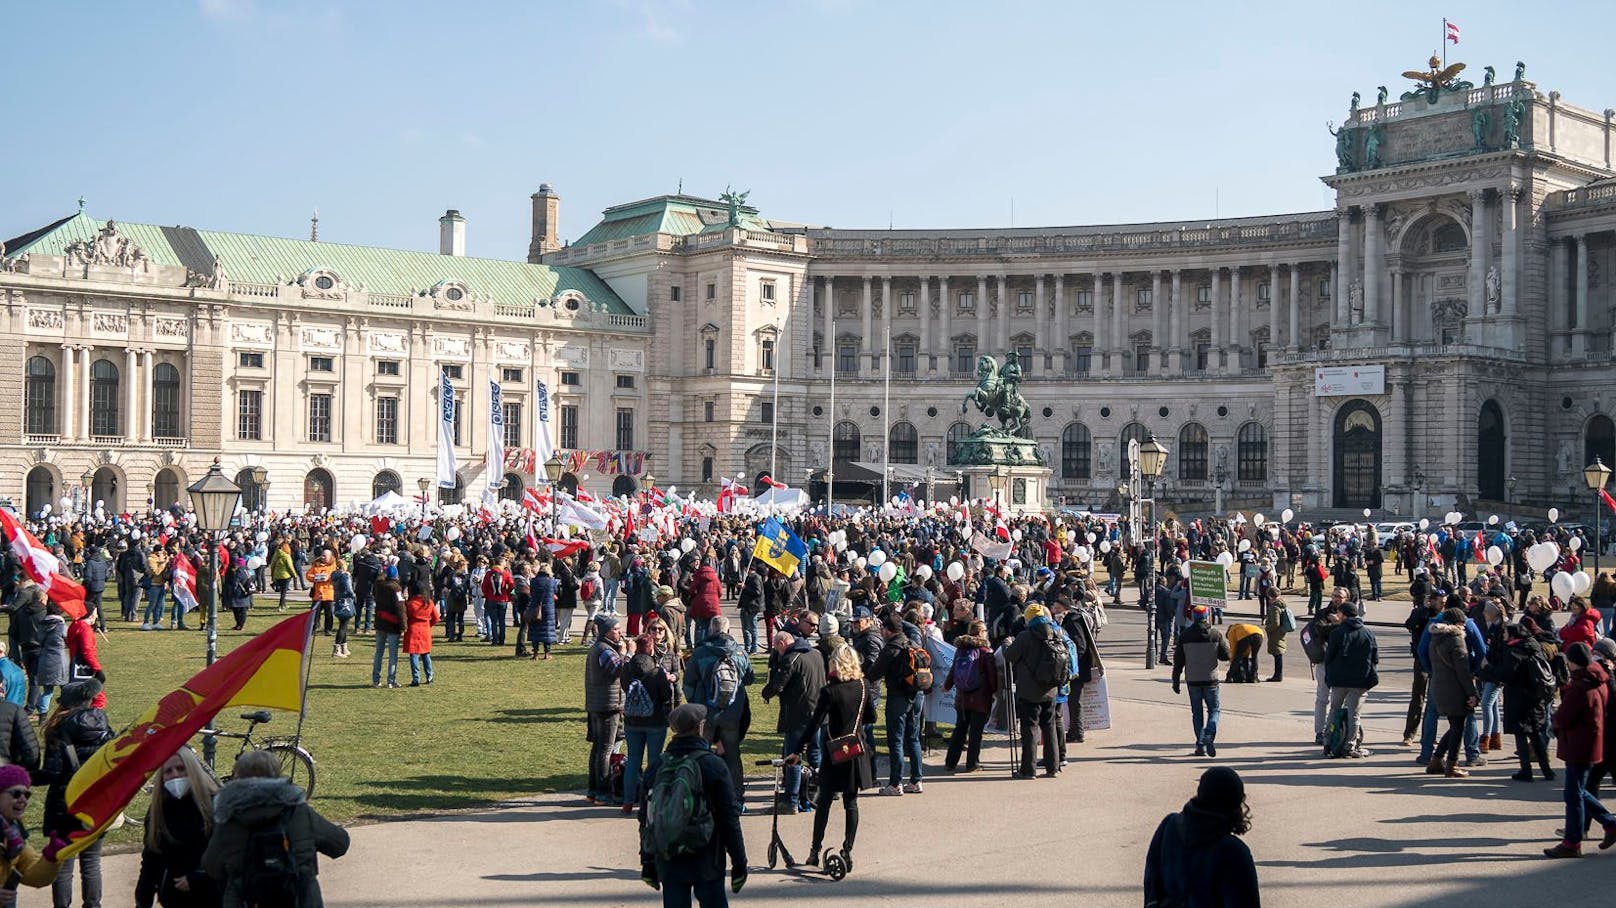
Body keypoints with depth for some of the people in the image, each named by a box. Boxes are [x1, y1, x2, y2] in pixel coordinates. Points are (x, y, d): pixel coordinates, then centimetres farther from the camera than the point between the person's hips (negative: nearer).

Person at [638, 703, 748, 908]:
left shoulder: (657, 765, 2)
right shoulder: (713, 765, -9)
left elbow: (645, 818, 8)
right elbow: (729, 819, -8)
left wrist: (647, 862, 17)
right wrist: (739, 862, -1)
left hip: (668, 863, 3)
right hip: (706, 862, -3)